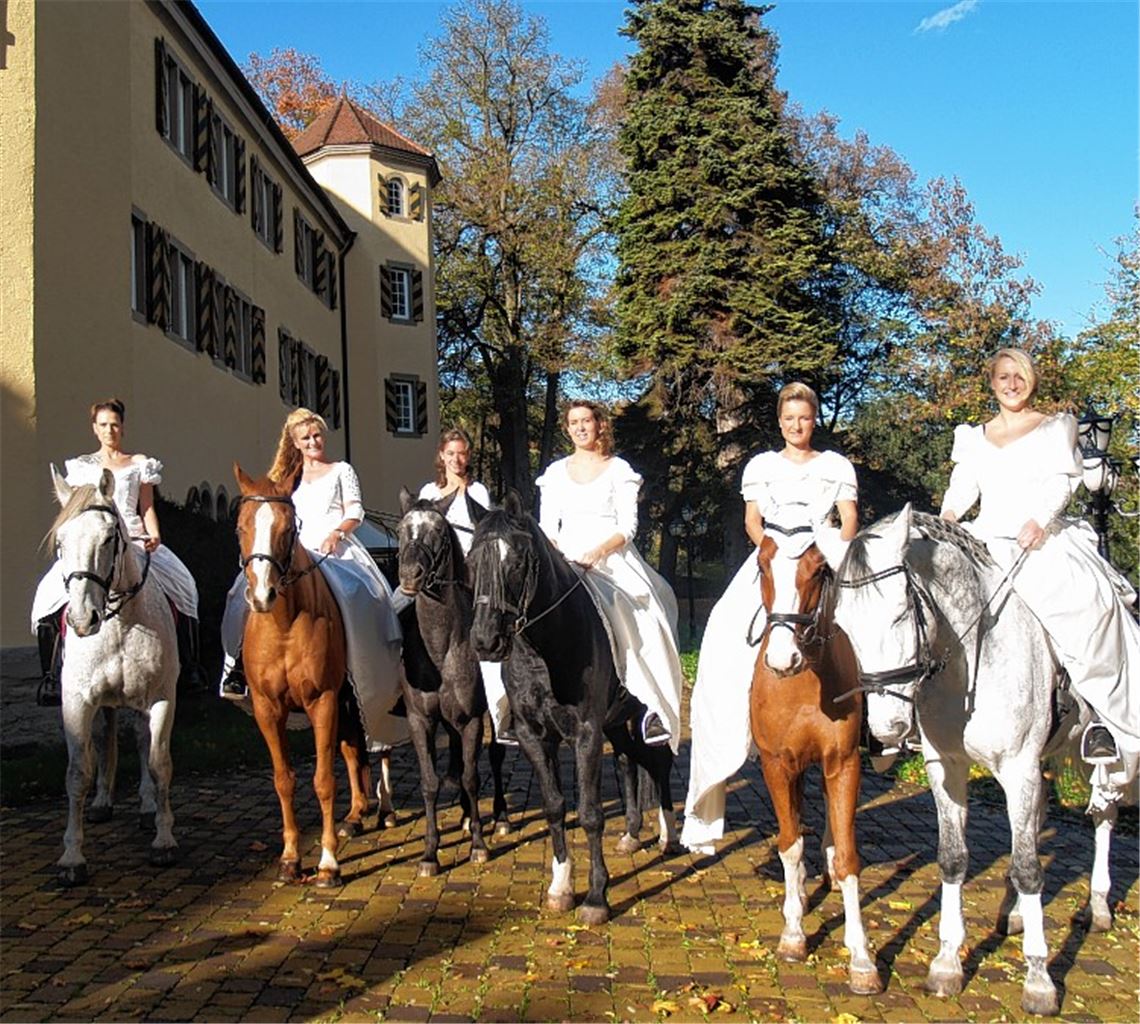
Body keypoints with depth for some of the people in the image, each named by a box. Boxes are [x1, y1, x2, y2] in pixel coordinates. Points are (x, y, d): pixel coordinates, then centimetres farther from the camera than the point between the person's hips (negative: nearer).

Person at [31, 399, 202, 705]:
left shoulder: (139, 464, 12)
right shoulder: (82, 467, 14)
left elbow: (147, 508, 9)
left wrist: (154, 536, -8)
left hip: (134, 539, 0)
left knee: (181, 583, -17)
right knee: (51, 594, -19)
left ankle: (189, 663, -5)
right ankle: (51, 675, -10)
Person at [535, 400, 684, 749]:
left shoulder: (619, 470, 7)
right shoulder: (555, 473, 16)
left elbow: (627, 527, -1)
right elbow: (547, 527, 13)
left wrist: (599, 552, -18)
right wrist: (554, 555, -8)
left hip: (612, 559, -2)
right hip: (565, 560, 3)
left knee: (639, 621, -24)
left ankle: (655, 707, -22)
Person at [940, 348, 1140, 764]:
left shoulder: (1054, 428, 12)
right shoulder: (974, 438, 20)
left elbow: (1061, 480, -1)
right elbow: (962, 485, 12)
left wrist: (1039, 520, -19)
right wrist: (948, 514, -9)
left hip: (1045, 538, -3)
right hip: (988, 539, 3)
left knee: (1088, 598, -25)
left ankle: (1105, 713, -16)